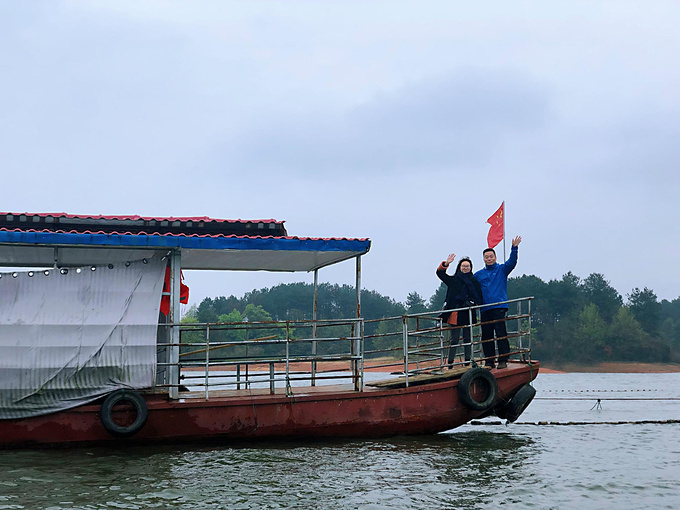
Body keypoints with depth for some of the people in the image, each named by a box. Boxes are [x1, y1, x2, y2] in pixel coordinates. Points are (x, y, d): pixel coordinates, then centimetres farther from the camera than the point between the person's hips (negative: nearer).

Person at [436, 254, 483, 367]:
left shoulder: (474, 281, 10)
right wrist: (446, 264, -11)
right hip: (456, 313, -2)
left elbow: (479, 297, 9)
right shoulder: (453, 280, 8)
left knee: (467, 338, 7)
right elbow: (440, 273, 4)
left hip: (468, 313, 2)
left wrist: (473, 302, -10)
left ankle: (468, 360, 13)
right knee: (454, 339, -4)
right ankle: (450, 362, -3)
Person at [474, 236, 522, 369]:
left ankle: (503, 360, -6)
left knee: (501, 334, -9)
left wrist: (515, 248, -20)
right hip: (485, 308, 4)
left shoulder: (502, 269, 8)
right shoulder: (479, 274, 16)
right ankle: (489, 362, 10)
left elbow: (512, 262, -8)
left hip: (499, 307, -4)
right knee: (486, 336, 4)